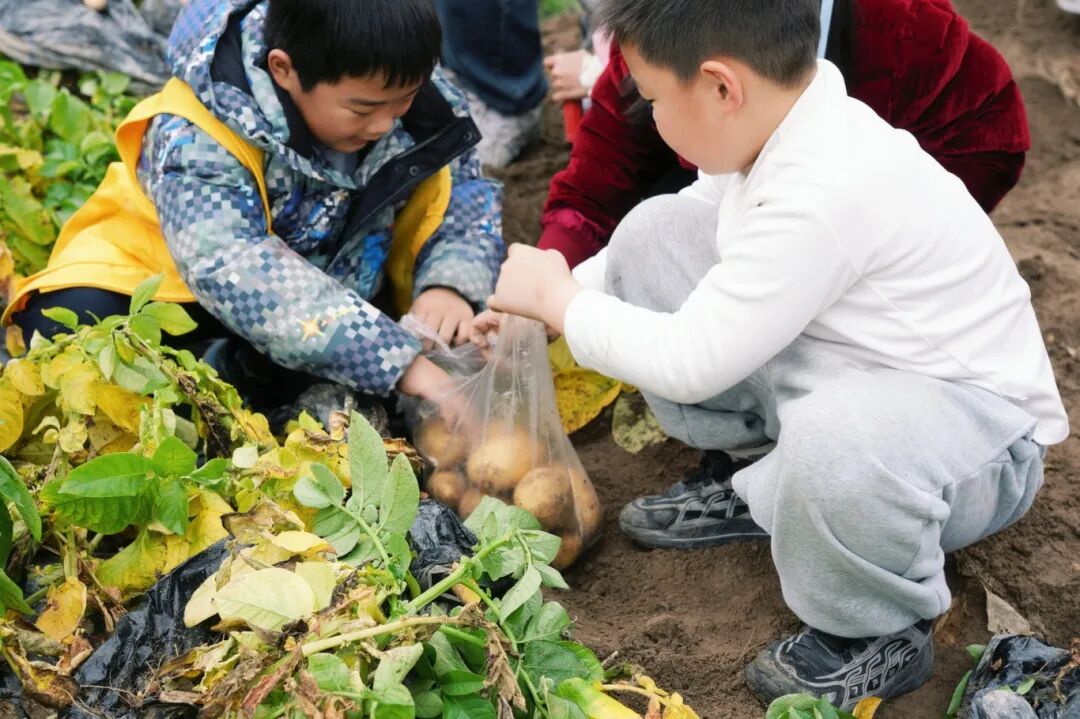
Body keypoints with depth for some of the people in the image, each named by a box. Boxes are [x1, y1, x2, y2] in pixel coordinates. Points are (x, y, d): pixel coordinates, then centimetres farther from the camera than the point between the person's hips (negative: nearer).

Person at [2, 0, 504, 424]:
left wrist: (451, 282, -31)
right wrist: (399, 360, -53)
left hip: (330, 291, 5)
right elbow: (237, 274, -44)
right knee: (71, 324, -31)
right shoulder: (196, 137, -32)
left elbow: (468, 196, -6)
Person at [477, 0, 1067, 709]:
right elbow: (695, 214, 12)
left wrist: (555, 297, -11)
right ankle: (761, 489, 13)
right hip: (830, 375, 9)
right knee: (655, 231, 0)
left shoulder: (823, 197, -33)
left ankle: (880, 638, -9)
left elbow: (687, 364, -27)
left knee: (835, 439, -45)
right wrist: (534, 305, 6)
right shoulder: (782, 129, -7)